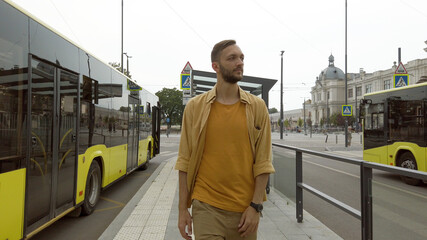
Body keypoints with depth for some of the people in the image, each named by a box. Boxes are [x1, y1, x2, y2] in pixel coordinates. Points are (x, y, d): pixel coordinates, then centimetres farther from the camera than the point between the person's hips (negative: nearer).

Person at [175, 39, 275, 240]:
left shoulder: (257, 107, 1)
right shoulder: (195, 107, 0)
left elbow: (263, 161, 0)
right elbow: (185, 162, 1)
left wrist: (256, 206, -5)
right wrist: (183, 208, 1)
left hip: (245, 209, 1)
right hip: (206, 208, -1)